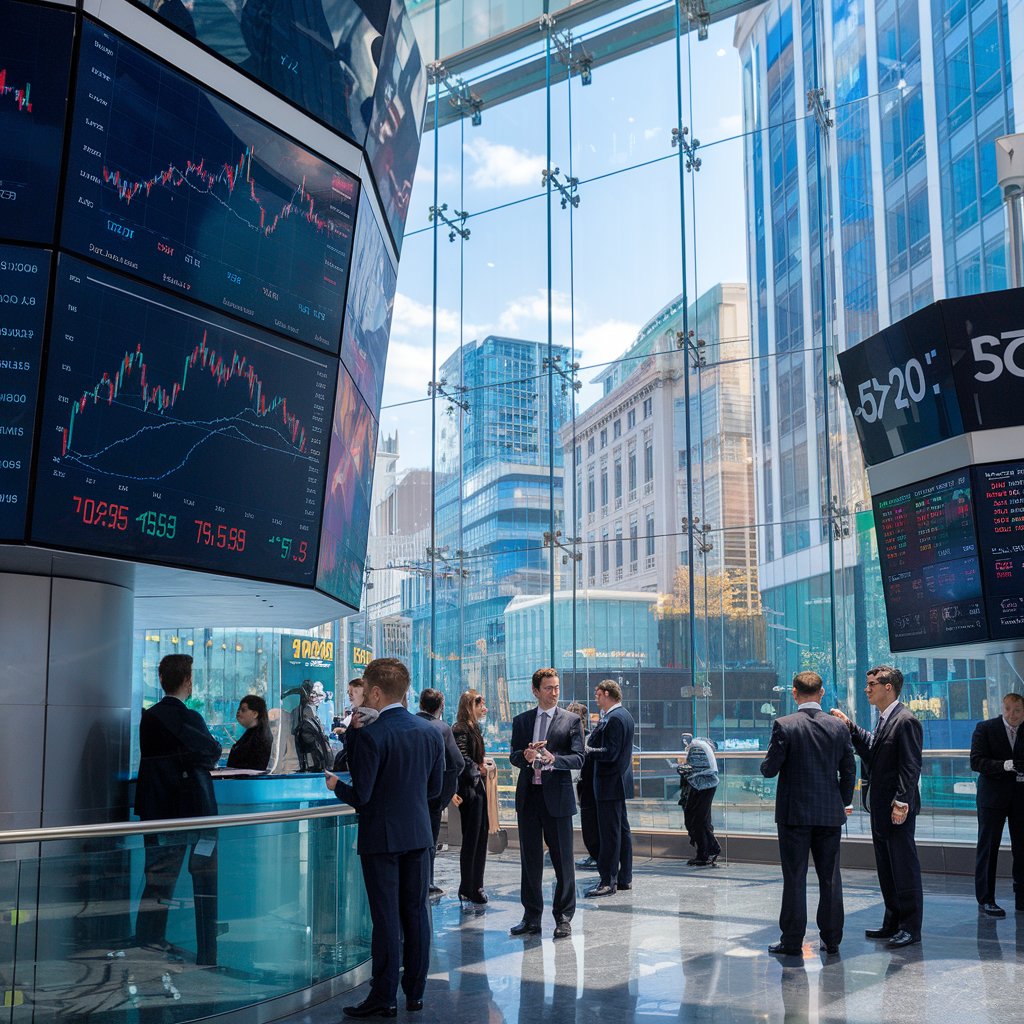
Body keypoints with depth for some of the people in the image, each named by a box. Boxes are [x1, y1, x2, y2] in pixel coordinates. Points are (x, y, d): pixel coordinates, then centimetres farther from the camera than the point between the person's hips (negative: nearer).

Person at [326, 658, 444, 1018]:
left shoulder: (371, 736, -18)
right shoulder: (430, 732, 2)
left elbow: (360, 795, -18)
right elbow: (435, 789, 9)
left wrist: (336, 785, 3)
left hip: (381, 837, -6)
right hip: (419, 835, 6)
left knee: (386, 918, 1)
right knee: (416, 914, 12)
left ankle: (384, 998, 8)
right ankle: (415, 992, 21)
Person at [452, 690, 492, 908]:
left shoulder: (473, 728, 15)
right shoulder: (461, 730, -15)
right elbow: (463, 760, -21)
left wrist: (483, 761, 1)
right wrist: (479, 767, -7)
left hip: (477, 786, 10)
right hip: (468, 789, -10)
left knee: (480, 837, 11)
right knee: (471, 840, -3)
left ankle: (476, 886, 19)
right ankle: (467, 889, 5)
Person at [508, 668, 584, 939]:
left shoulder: (571, 721, 2)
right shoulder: (521, 720, 11)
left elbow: (578, 759, -5)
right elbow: (513, 755, 8)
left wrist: (553, 759, -22)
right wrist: (525, 755, -15)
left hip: (556, 796, -3)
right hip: (528, 796, 3)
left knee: (563, 859, 1)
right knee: (530, 859, 10)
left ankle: (563, 918, 11)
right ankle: (531, 918, 19)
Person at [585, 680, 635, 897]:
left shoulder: (614, 719, -18)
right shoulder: (624, 715, 14)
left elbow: (610, 753, -23)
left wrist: (587, 750, -15)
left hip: (610, 783, -10)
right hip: (621, 781, 10)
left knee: (610, 833, -6)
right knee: (622, 830, 13)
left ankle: (608, 881, -3)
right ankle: (624, 878, 20)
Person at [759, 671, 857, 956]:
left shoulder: (784, 725, -11)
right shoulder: (838, 727, 1)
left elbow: (769, 769, -12)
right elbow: (849, 771, 7)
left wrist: (767, 763, 11)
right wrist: (843, 803, 19)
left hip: (794, 813, -3)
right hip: (830, 814, 3)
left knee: (795, 878, 3)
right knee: (830, 877, 11)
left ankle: (792, 941, 7)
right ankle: (832, 939, 16)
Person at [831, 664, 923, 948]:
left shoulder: (906, 721, -15)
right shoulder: (884, 720, 15)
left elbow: (911, 766, -19)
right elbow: (871, 749, 17)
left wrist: (901, 802, -22)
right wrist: (850, 728, 10)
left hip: (897, 808, -10)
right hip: (880, 807, 10)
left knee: (904, 867, -1)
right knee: (886, 868, 16)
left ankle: (911, 927, 7)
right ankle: (893, 922, 25)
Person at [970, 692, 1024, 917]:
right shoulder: (985, 729, -3)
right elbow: (976, 762, -12)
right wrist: (1005, 765, -25)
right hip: (993, 796, -3)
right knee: (988, 847, 2)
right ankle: (986, 899, 9)